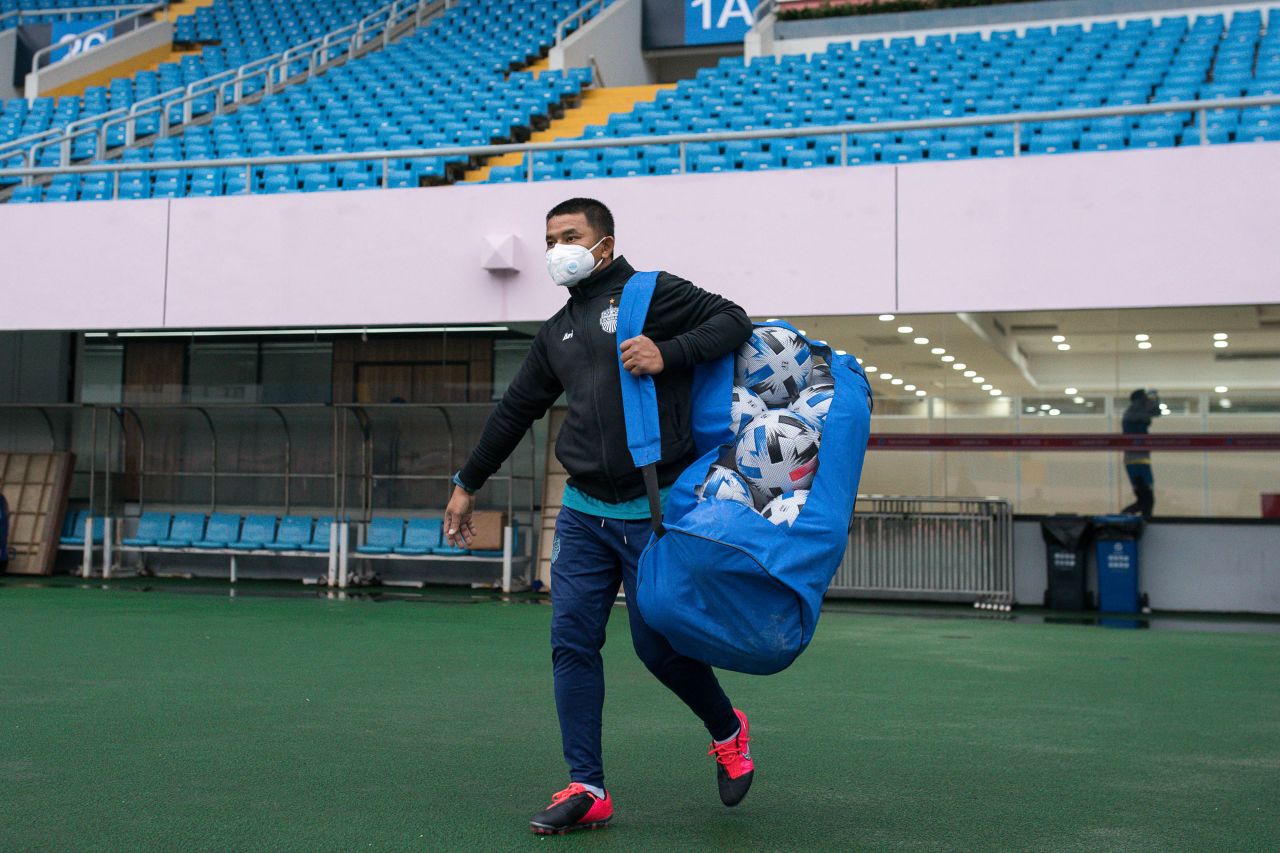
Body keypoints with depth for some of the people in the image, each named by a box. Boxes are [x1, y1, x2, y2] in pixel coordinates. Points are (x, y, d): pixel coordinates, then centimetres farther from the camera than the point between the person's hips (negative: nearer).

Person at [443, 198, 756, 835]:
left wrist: (668, 355, -21)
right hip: (583, 513, 6)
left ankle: (727, 731, 29)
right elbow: (515, 411, 25)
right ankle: (587, 789, 7)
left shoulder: (650, 294, 0)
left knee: (658, 644, 1)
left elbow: (732, 321, -6)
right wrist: (467, 484, 28)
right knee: (572, 643, -1)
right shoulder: (557, 333, 18)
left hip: (654, 512, -6)